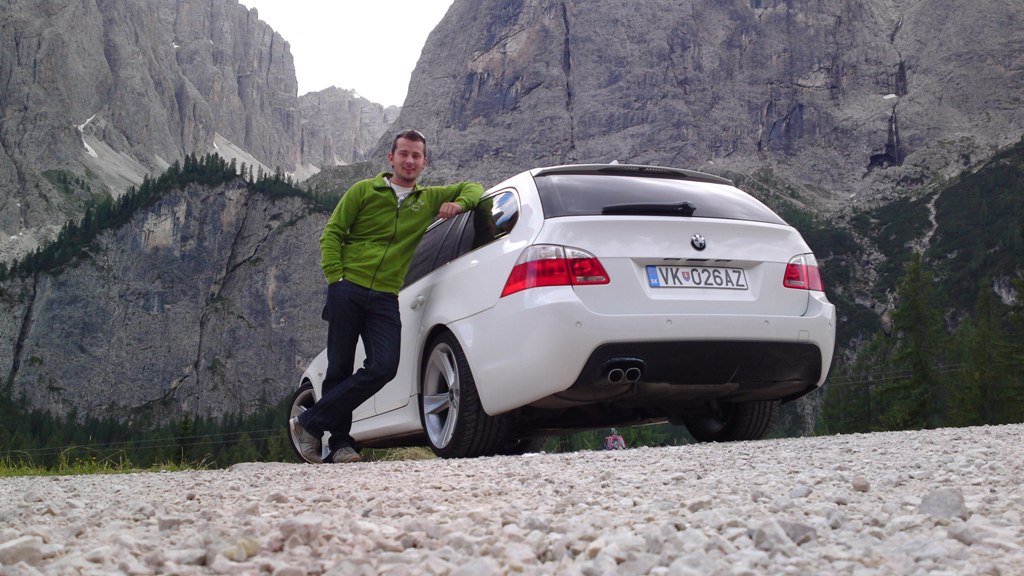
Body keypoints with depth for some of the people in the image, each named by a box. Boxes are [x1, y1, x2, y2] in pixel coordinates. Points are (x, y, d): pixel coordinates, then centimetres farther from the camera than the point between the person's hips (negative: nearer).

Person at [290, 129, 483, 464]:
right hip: (348, 289, -2)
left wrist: (459, 203, 2)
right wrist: (334, 275, -7)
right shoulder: (364, 191, 9)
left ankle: (310, 423, -4)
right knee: (339, 369, -1)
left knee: (384, 368, -15)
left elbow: (473, 188, 25)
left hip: (385, 298, 2)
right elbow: (332, 232, 7)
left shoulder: (429, 198, 16)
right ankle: (340, 442, 12)